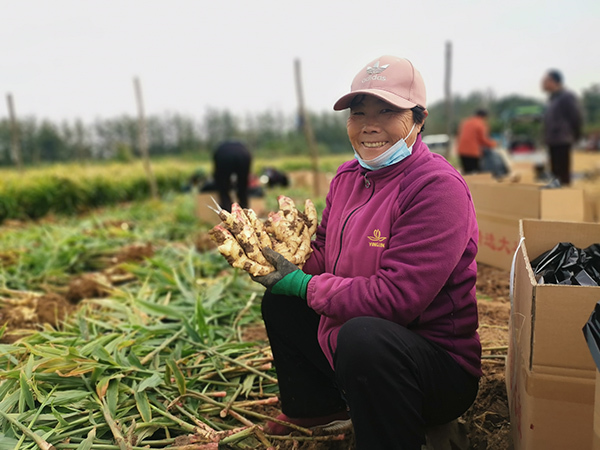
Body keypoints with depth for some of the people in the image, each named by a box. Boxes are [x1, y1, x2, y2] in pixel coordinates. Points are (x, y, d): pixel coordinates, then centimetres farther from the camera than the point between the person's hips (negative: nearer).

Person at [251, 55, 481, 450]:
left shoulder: (438, 188, -23)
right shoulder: (347, 177, 5)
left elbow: (396, 297, -28)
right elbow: (322, 256, 10)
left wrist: (304, 285, -20)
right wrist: (270, 258, -9)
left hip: (437, 364, -8)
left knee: (363, 334, -39)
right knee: (279, 302, 17)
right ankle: (319, 409, 31)